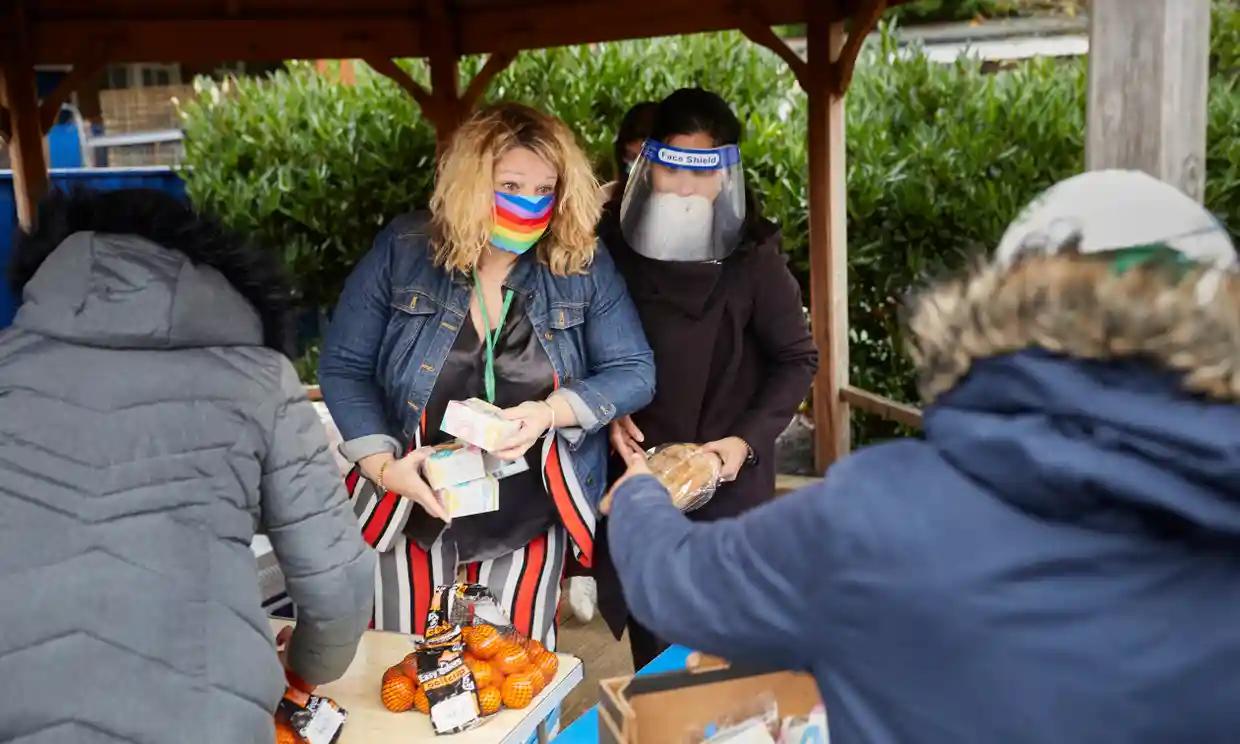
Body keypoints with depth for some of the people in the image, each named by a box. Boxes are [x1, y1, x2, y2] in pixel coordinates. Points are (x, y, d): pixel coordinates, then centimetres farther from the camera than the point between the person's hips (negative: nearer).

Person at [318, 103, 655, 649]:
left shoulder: (584, 268, -8)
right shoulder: (402, 251, -8)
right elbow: (342, 367, -5)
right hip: (413, 512, 0)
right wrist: (383, 463, -18)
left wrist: (551, 411, -24)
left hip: (528, 521, 0)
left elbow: (634, 373, -7)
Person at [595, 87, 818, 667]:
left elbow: (797, 359, -4)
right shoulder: (613, 243, -4)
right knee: (650, 644, 15)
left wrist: (748, 439, -15)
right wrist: (610, 412, -7)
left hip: (726, 475, -2)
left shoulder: (752, 255, -12)